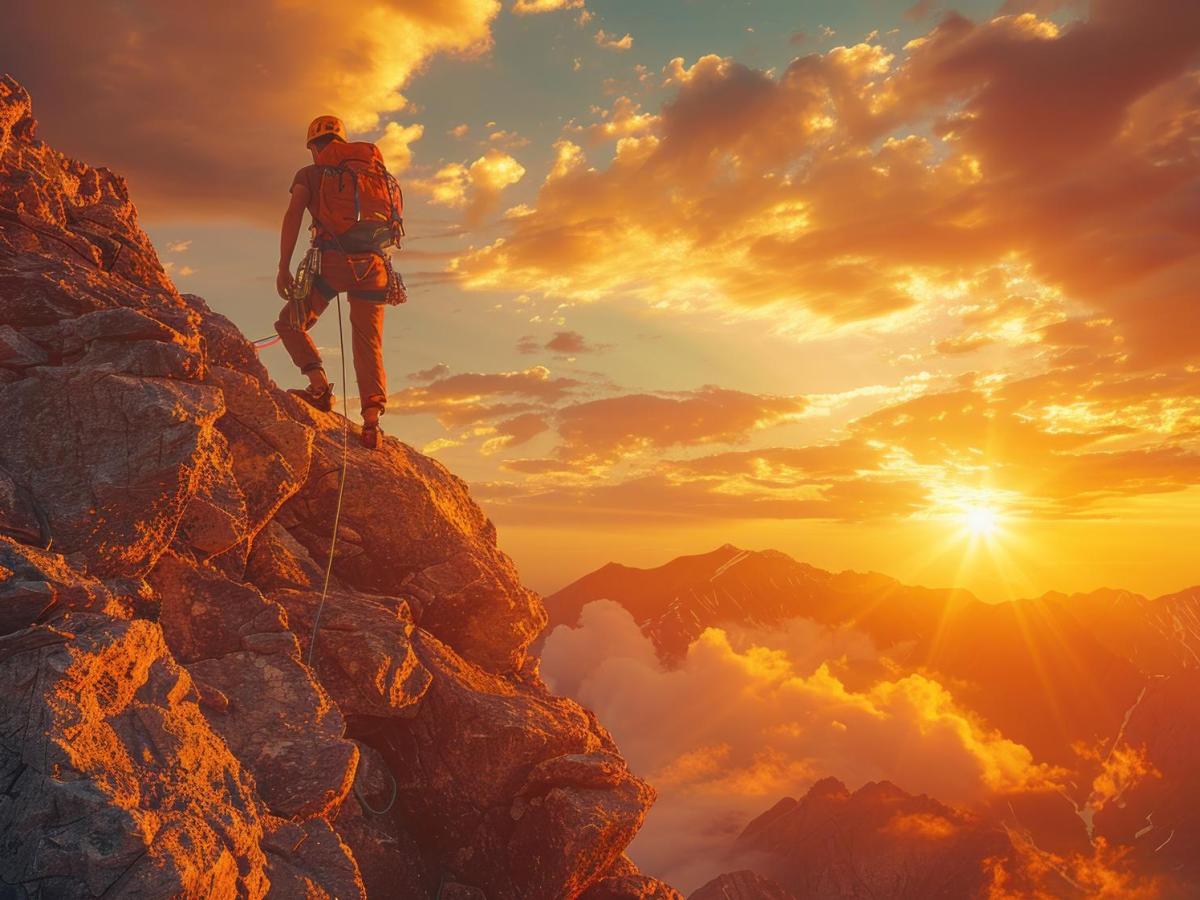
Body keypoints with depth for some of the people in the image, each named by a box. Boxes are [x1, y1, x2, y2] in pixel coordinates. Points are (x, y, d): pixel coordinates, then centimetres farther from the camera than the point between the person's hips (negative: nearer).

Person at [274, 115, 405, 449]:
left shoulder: (309, 174, 11)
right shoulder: (382, 175, 22)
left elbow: (292, 217, -3)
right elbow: (395, 218, 18)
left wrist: (283, 267, -7)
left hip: (333, 260, -3)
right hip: (373, 264, 3)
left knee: (290, 323, 14)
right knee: (369, 345, 6)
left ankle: (320, 385, -6)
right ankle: (372, 418, -10)